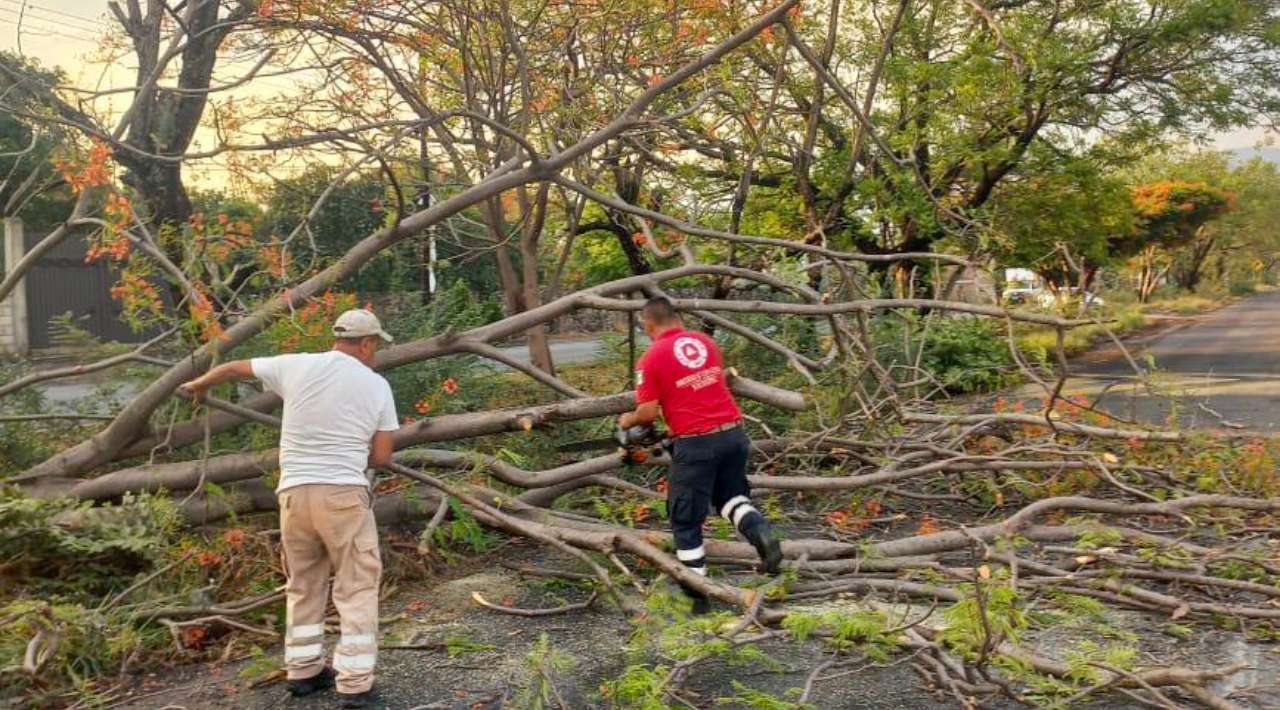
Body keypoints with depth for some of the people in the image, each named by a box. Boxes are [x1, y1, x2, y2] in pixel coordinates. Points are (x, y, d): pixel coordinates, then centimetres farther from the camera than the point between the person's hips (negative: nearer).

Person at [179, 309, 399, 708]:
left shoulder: (296, 366, 6)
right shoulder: (376, 385, 2)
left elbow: (234, 368, 21)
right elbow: (381, 457, 3)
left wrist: (199, 384, 40)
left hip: (294, 492, 3)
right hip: (344, 493, -3)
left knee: (304, 584, 19)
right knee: (356, 587, 4)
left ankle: (303, 672, 27)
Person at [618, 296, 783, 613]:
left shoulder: (651, 359, -6)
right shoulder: (705, 341, 10)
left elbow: (648, 413, -8)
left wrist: (628, 420, 13)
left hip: (696, 444, -5)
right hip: (733, 432, 5)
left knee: (686, 520, 10)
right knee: (731, 495, 27)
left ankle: (697, 596, 14)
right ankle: (762, 535, -1)